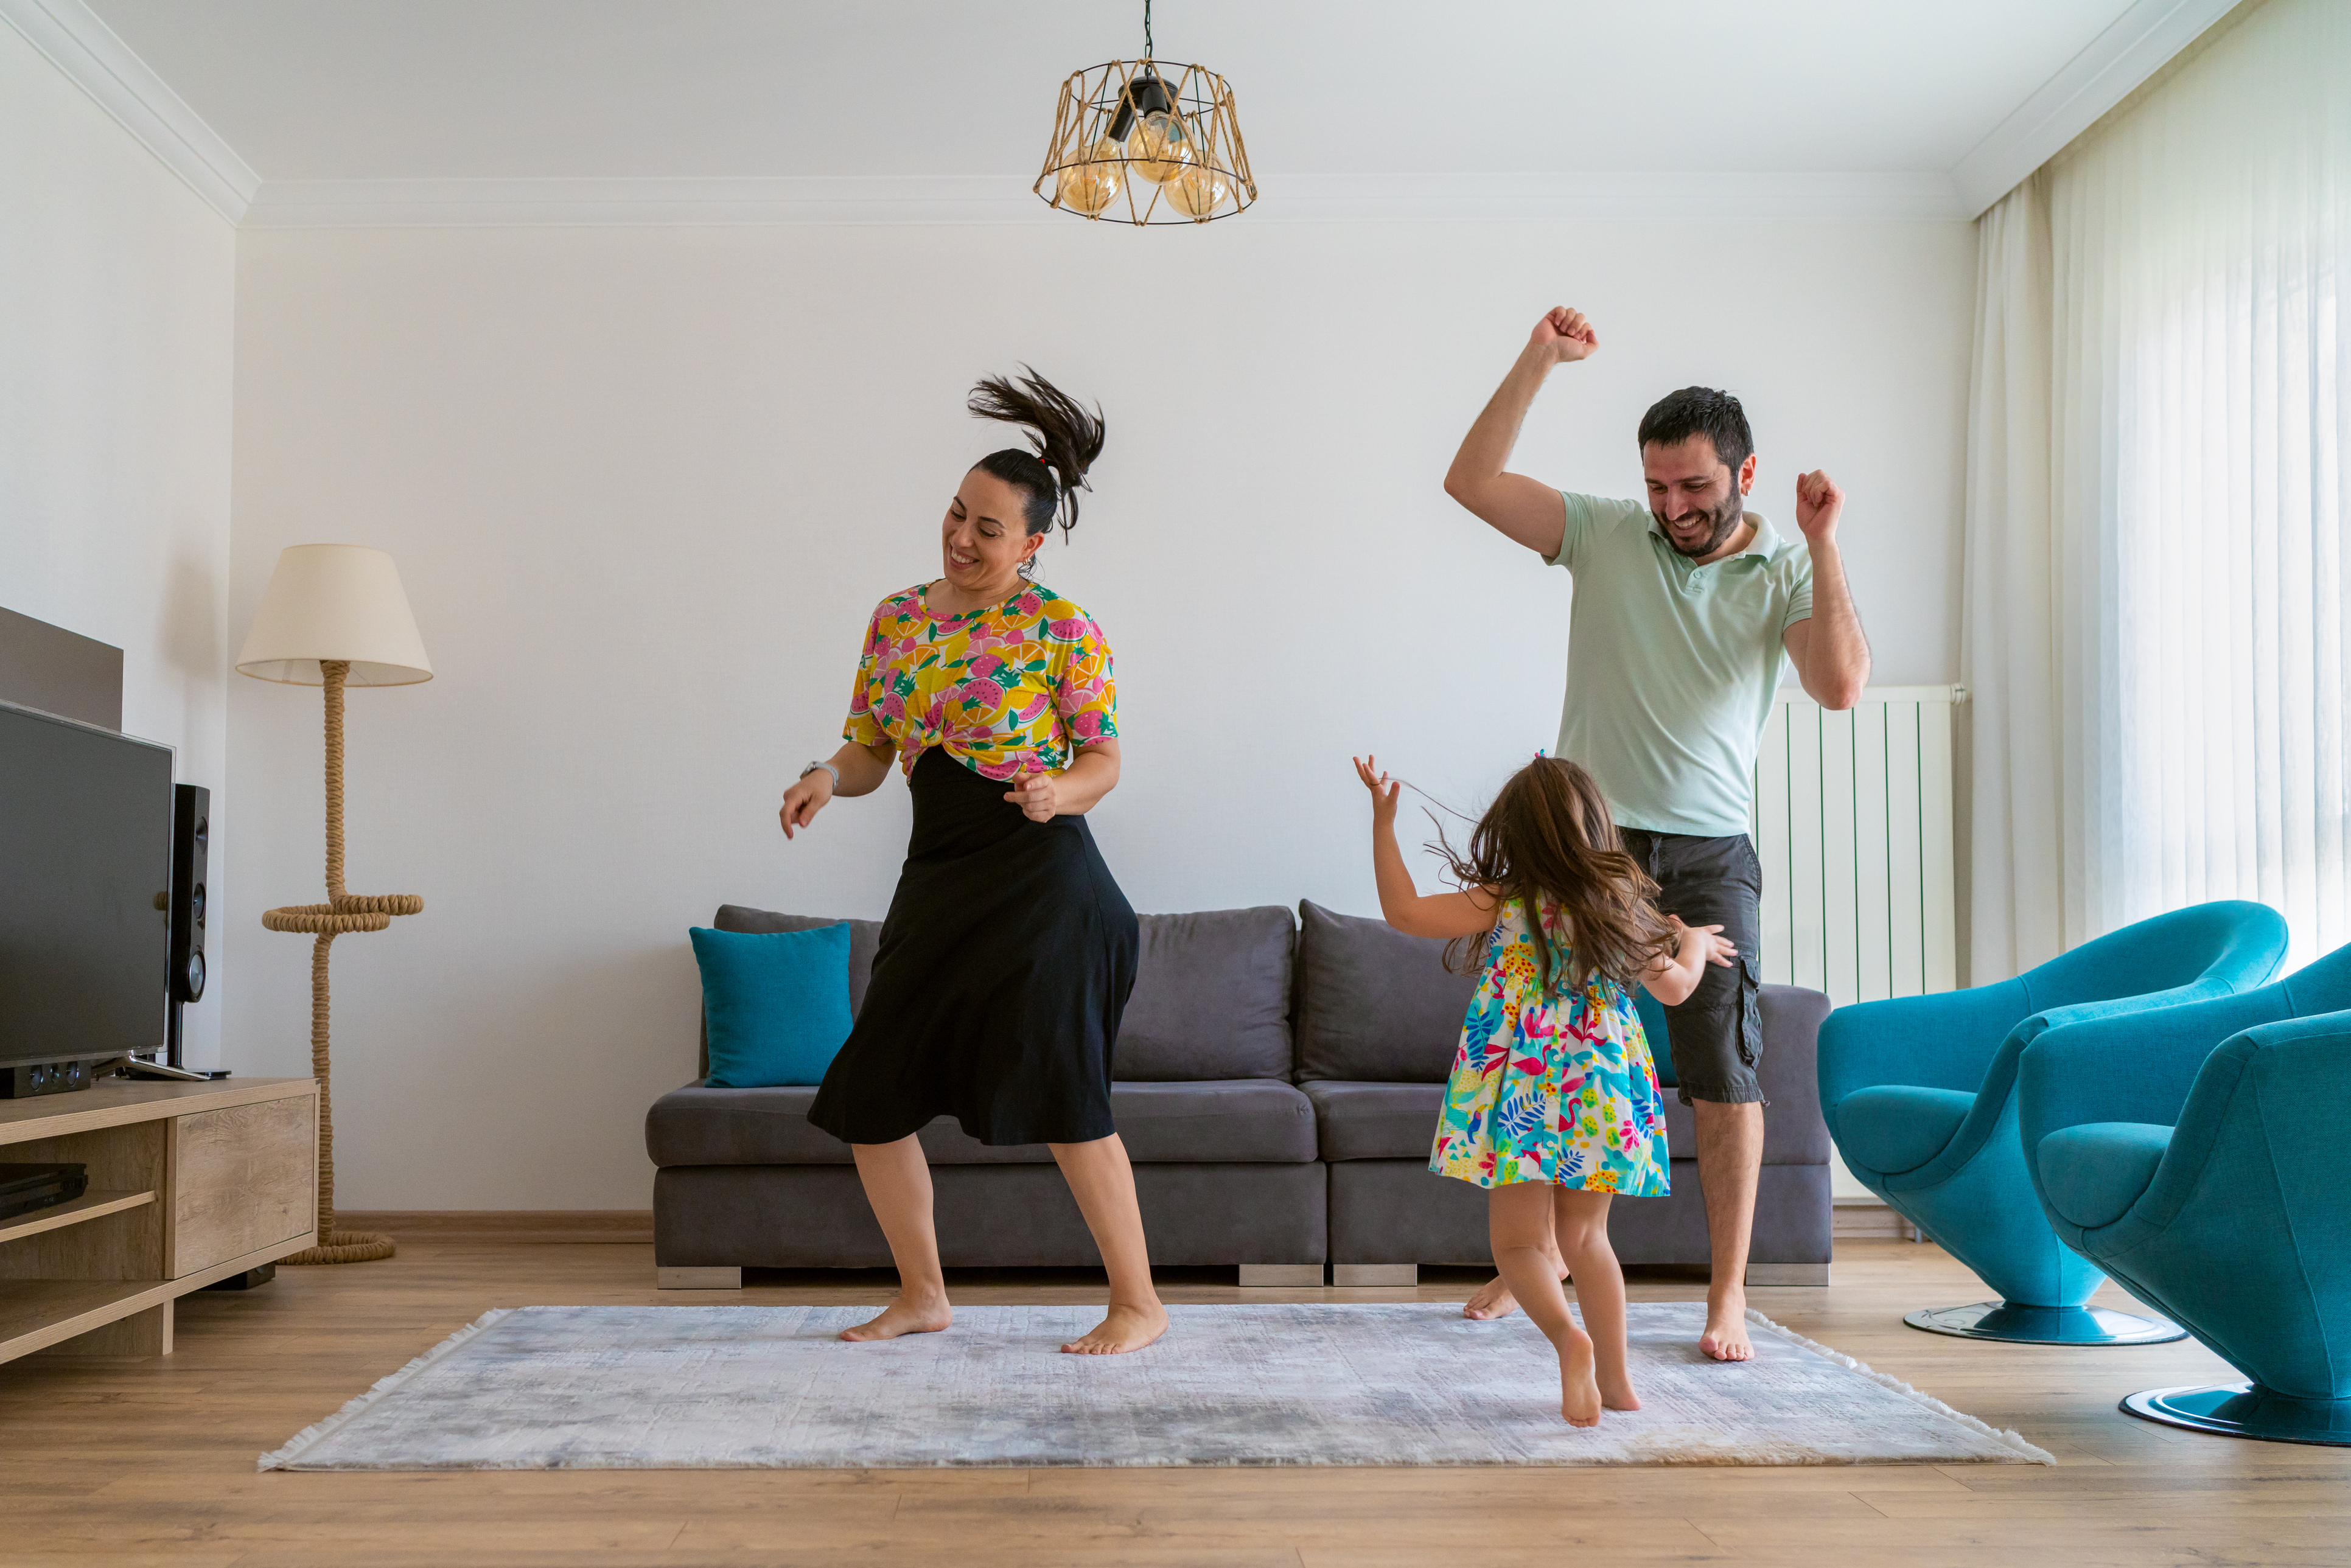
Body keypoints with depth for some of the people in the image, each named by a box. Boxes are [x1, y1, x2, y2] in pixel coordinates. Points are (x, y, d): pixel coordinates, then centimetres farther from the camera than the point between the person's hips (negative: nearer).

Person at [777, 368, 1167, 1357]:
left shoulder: (1065, 629, -6)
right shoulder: (895, 619, 10)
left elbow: (1104, 760, -3)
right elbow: (870, 751, 13)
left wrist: (1061, 788, -25)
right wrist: (828, 776, -9)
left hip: (1039, 878, -6)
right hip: (938, 878, 6)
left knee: (1060, 1094, -8)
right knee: (869, 1096, 6)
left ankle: (1138, 1303, 7)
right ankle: (922, 1295, 24)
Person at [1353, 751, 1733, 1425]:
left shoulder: (1504, 904, -6)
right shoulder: (1622, 908, 5)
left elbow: (1403, 909, -3)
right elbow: (1675, 986, 15)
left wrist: (1383, 821, 3)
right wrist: (1695, 943, 37)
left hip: (1525, 1095, -4)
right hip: (1605, 1095, 4)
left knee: (1519, 1242, 3)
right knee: (1584, 1238, 19)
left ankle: (1567, 1337, -24)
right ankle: (1616, 1379, 22)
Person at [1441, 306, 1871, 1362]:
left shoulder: (1786, 573, 2)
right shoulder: (1604, 535, 2)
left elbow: (1839, 687, -15)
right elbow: (1471, 481, -6)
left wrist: (1822, 543, -16)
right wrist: (1539, 361, -12)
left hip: (1708, 855, -1)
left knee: (1724, 1069, -3)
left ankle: (1728, 1295, 7)